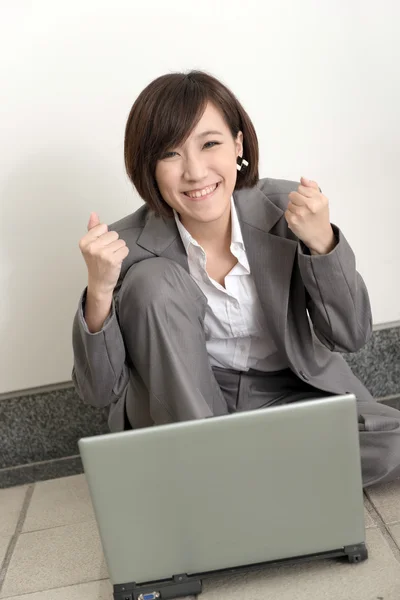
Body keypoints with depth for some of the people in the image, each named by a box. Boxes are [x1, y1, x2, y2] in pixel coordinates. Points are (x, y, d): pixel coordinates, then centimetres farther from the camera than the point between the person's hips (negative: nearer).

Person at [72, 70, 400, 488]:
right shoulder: (131, 247, -16)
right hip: (186, 407, -1)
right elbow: (100, 391, -14)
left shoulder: (286, 209, -14)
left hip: (287, 391, 2)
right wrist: (100, 291, -31)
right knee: (152, 281, -24)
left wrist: (323, 242, -25)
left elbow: (351, 338, -9)